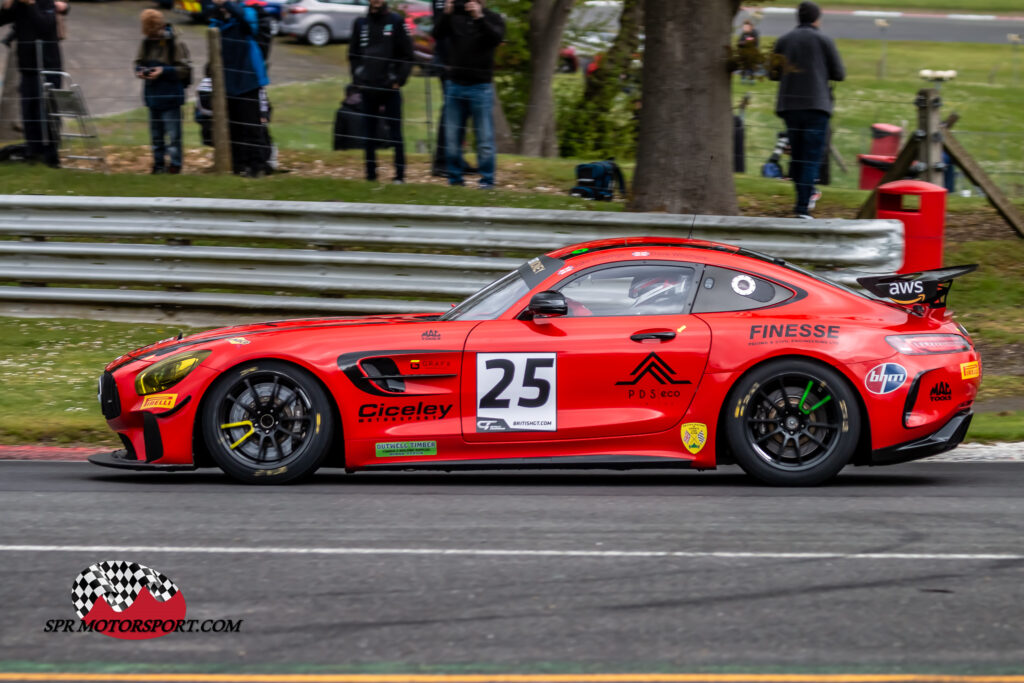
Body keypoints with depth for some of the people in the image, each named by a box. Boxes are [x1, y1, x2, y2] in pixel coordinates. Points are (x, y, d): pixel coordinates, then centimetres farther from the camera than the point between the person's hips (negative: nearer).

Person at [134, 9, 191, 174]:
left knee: (173, 134, -3)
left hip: (170, 96, -6)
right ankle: (158, 165, 23)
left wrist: (164, 71, -19)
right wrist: (141, 70, -5)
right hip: (153, 96, 6)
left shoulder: (175, 43, -12)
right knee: (156, 135, 14)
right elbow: (139, 62, 19)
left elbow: (185, 69, -10)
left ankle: (175, 165, 5)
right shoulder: (146, 42, 5)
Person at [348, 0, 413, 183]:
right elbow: (353, 54, 14)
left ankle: (400, 174, 1)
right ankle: (370, 173, 9)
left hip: (390, 87, -3)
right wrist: (358, 77, 2)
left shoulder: (396, 22, 1)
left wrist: (399, 79, -8)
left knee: (395, 132, -1)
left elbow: (407, 55, 1)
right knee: (369, 133, 5)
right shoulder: (361, 23, 9)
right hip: (367, 87, 3)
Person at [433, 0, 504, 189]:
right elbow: (437, 35, -4)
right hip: (455, 86, 3)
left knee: (484, 138, -4)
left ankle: (487, 180, 0)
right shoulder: (454, 16, 9)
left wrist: (479, 17, -27)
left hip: (480, 87, -3)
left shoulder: (492, 18, 4)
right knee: (451, 137, 5)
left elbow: (496, 38, -15)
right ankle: (455, 178, 13)